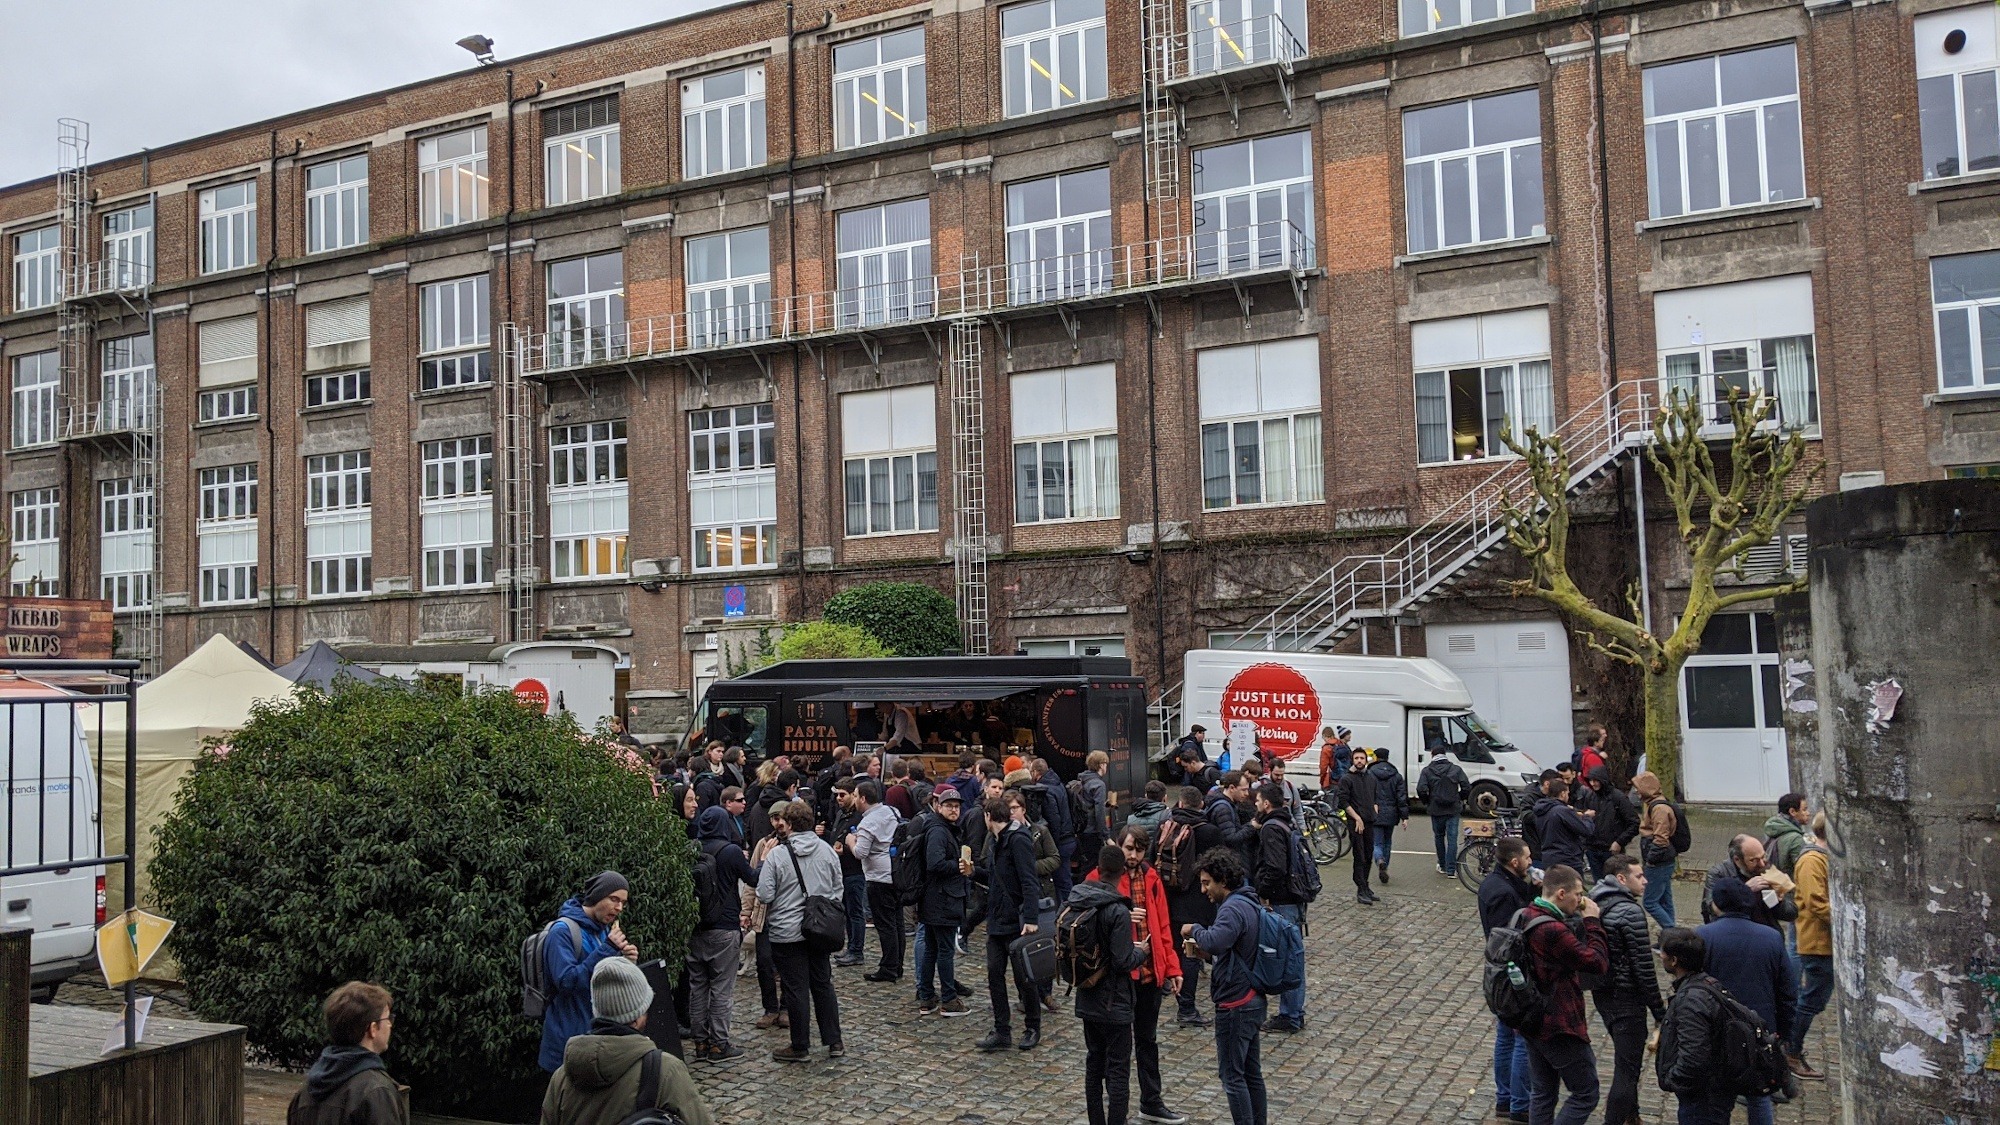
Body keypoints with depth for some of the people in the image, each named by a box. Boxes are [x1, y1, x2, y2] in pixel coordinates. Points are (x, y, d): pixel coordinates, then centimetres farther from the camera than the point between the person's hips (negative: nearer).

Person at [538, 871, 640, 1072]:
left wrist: (628, 963, -6)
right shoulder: (563, 931, -14)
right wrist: (606, 950, -25)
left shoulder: (605, 929, 9)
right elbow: (566, 981, -24)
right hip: (570, 1037, -7)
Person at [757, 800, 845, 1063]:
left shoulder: (777, 854, -14)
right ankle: (834, 1042, 18)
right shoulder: (826, 850, 0)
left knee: (796, 989, 4)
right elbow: (838, 890, 7)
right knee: (823, 984, 14)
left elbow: (765, 895, -13)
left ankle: (800, 1047, 12)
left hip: (787, 932, -5)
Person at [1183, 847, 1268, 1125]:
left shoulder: (1234, 909, -21)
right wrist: (1207, 954, 6)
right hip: (1252, 1000, 10)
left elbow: (1216, 941, -38)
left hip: (1235, 1006, -10)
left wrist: (1194, 930, -19)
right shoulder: (1248, 903, 11)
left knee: (1232, 1075, 0)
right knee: (1251, 1071, 17)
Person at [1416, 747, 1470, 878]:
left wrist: (1426, 803, 7)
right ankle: (1451, 870, -2)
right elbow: (1467, 787, -4)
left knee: (1439, 837, 16)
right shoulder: (1456, 769, 1)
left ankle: (1442, 866, 25)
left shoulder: (1427, 771, -2)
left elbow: (1421, 790, -11)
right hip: (1453, 809, 0)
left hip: (1436, 810, 0)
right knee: (1452, 838, 1)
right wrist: (1461, 799, 14)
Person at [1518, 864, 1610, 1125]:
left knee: (1543, 1092, 18)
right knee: (1585, 1094, 4)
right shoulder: (1553, 931, -28)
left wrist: (1583, 921, 1)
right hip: (1559, 1025, -10)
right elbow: (1598, 962, -21)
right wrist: (1592, 922, -11)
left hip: (1533, 1021, 10)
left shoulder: (1526, 917, 3)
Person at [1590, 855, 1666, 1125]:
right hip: (1626, 998, -9)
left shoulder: (1595, 905, 5)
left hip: (1602, 994, 9)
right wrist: (1660, 1011, -12)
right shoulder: (1631, 912, -20)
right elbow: (1643, 968, -19)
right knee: (1627, 1069, -1)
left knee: (1626, 1061, 26)